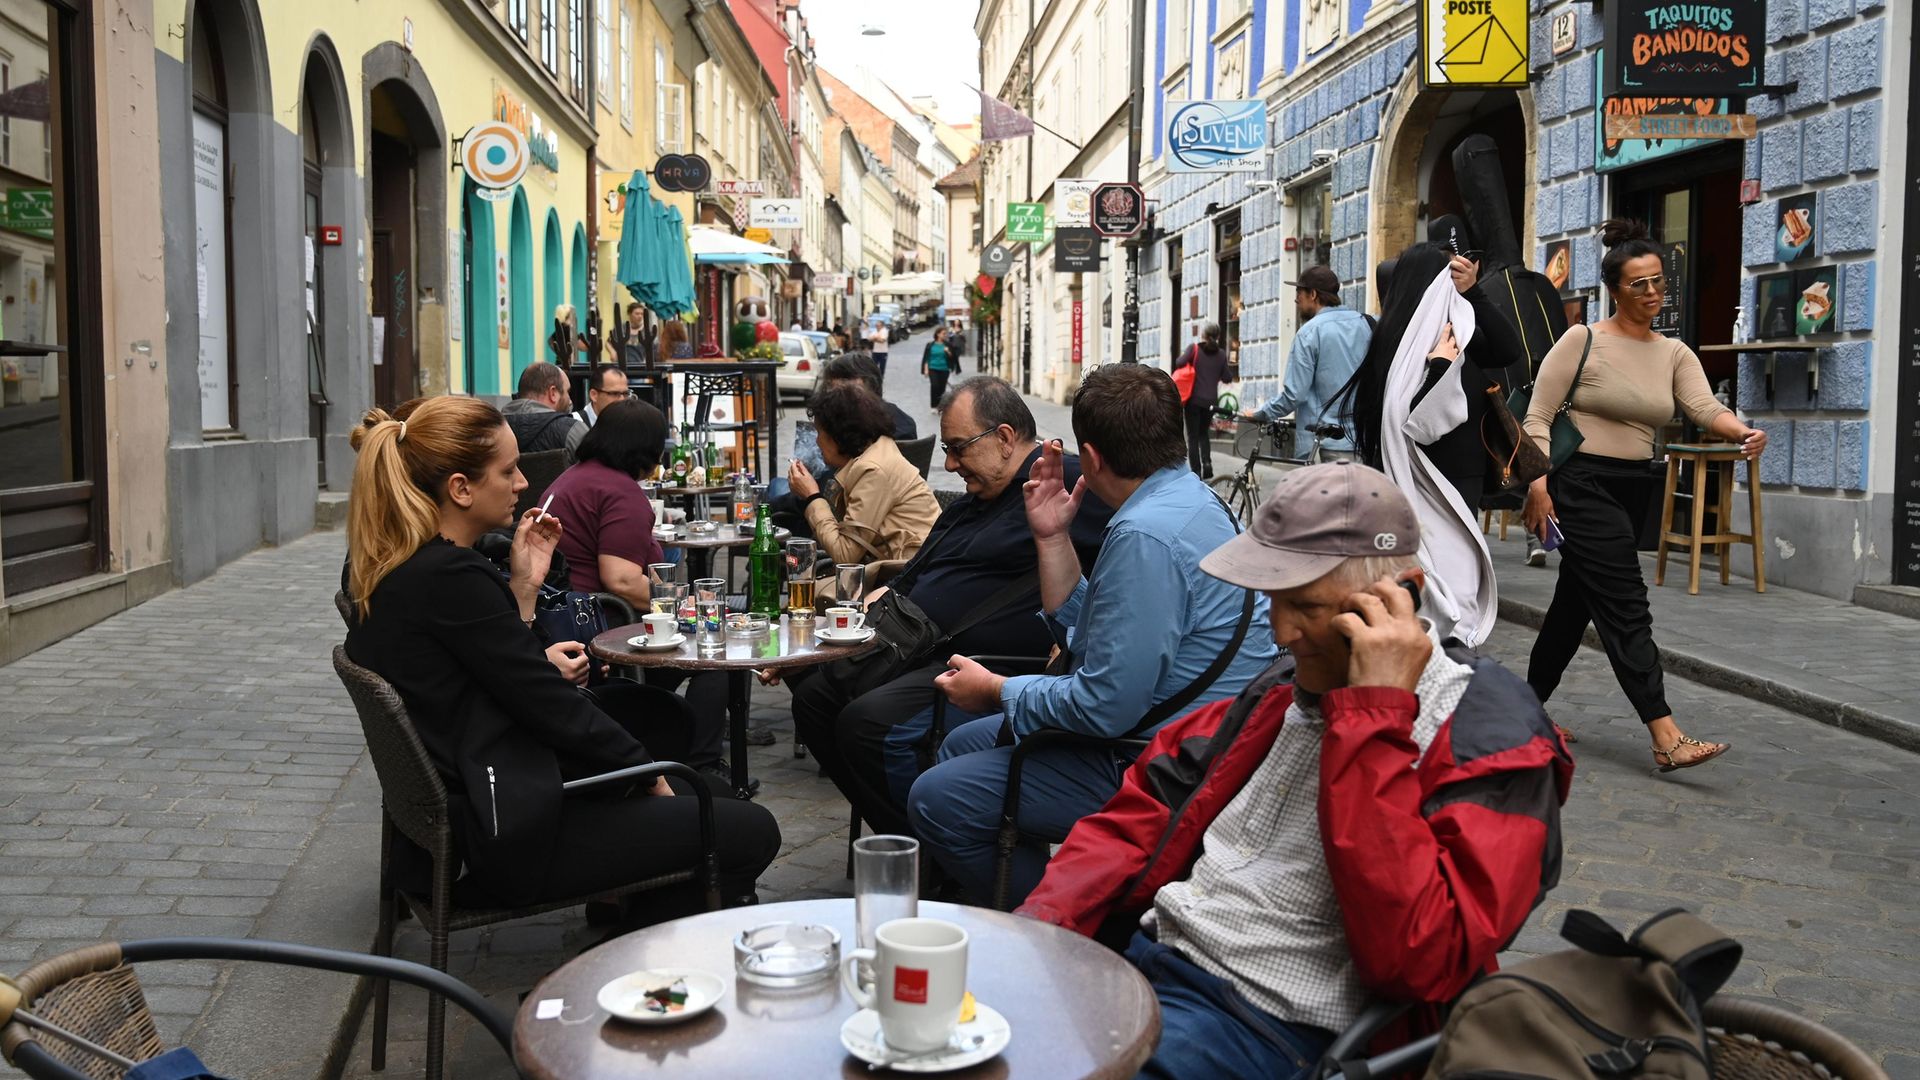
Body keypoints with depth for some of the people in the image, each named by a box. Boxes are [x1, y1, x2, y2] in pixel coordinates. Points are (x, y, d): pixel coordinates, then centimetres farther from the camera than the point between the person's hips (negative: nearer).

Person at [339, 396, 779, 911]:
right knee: (752, 831, -4)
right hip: (509, 834, -10)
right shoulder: (452, 577, -23)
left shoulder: (382, 570, 7)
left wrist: (522, 585, 3)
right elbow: (551, 707, -18)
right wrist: (649, 773, -5)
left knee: (653, 709, 27)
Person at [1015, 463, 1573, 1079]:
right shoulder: (1293, 685, 10)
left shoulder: (1491, 739, -12)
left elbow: (1418, 962, -25)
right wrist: (1039, 923, -2)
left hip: (1269, 1027, -7)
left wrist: (1373, 718, -24)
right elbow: (1146, 809, 14)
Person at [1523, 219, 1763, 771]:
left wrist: (1743, 432, -28)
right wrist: (1538, 481, -19)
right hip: (1582, 483, -6)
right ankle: (1667, 739, -16)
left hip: (1635, 488, 6)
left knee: (1577, 602, 13)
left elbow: (1705, 407, -6)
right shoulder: (1582, 341, -5)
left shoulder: (1675, 353, 10)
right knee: (1625, 606, -13)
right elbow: (1539, 416, -8)